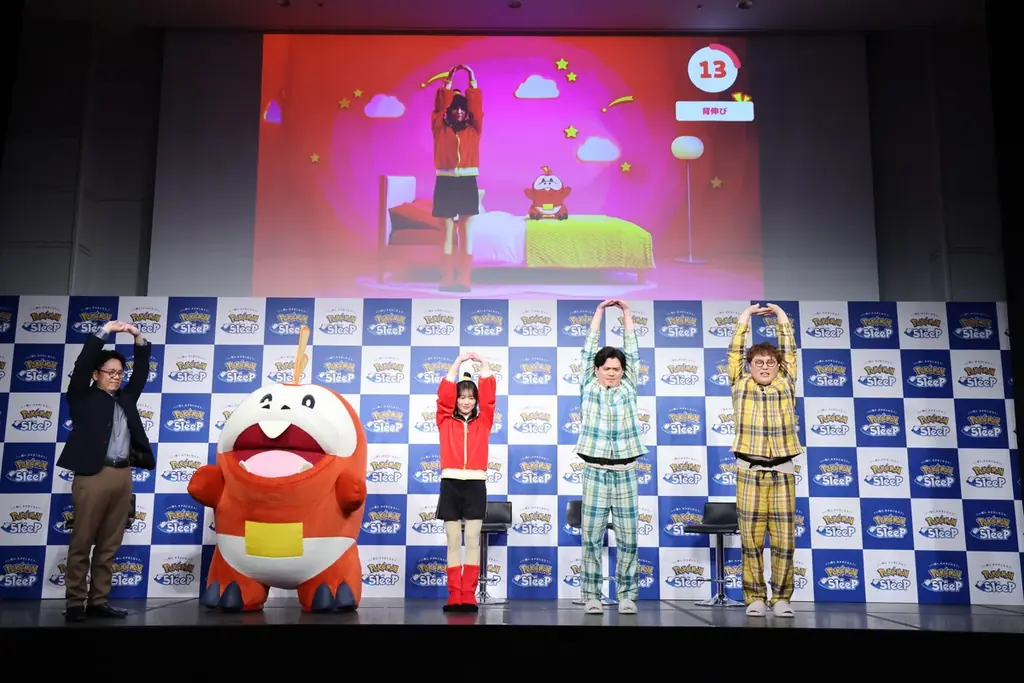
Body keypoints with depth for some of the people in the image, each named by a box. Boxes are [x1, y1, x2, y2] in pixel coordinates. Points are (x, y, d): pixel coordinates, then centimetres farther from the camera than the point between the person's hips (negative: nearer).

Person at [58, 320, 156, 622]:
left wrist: (138, 339, 6)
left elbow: (142, 371, 18)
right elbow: (82, 363, -2)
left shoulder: (126, 398, 20)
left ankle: (98, 601, 9)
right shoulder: (82, 397, 8)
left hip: (123, 476, 5)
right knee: (81, 543, -1)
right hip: (93, 475, -5)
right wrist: (105, 331, -5)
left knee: (110, 545, 5)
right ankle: (75, 603, 3)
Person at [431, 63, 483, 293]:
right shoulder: (440, 129, 8)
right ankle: (447, 279, -1)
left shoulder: (473, 130, 11)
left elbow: (477, 107, 5)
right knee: (448, 232, 0)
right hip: (446, 182, -1)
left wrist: (472, 81, 3)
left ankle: (464, 279, -2)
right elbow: (440, 105, 1)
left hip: (467, 182, 1)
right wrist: (449, 80, 1)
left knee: (466, 232, -1)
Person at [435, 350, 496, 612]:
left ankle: (469, 596, -1)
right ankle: (454, 596, 3)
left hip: (475, 484, 0)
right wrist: (458, 362, -2)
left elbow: (489, 397, 2)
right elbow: (444, 395, 0)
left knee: (472, 539, -2)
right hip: (450, 484, 0)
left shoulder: (482, 422, 11)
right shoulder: (445, 421, 10)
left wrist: (483, 364, 2)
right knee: (453, 541, 2)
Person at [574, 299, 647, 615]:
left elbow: (632, 352, 10)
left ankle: (626, 595, 10)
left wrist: (626, 312, 14)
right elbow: (588, 350, 7)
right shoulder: (589, 387, 6)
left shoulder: (628, 388, 9)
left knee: (627, 537, 2)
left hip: (624, 473, 1)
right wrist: (600, 310, 11)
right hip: (595, 472, -1)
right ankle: (591, 596, 6)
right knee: (592, 537, 0)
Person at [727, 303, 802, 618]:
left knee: (784, 539, 1)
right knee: (751, 539, -1)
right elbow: (735, 354, 5)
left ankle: (781, 598, 10)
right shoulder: (741, 386, 8)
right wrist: (743, 320, 8)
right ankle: (754, 598, 7)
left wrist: (783, 320, 13)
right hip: (749, 472, -1)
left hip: (783, 472, 1)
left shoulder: (786, 385, 11)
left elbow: (790, 353, 9)